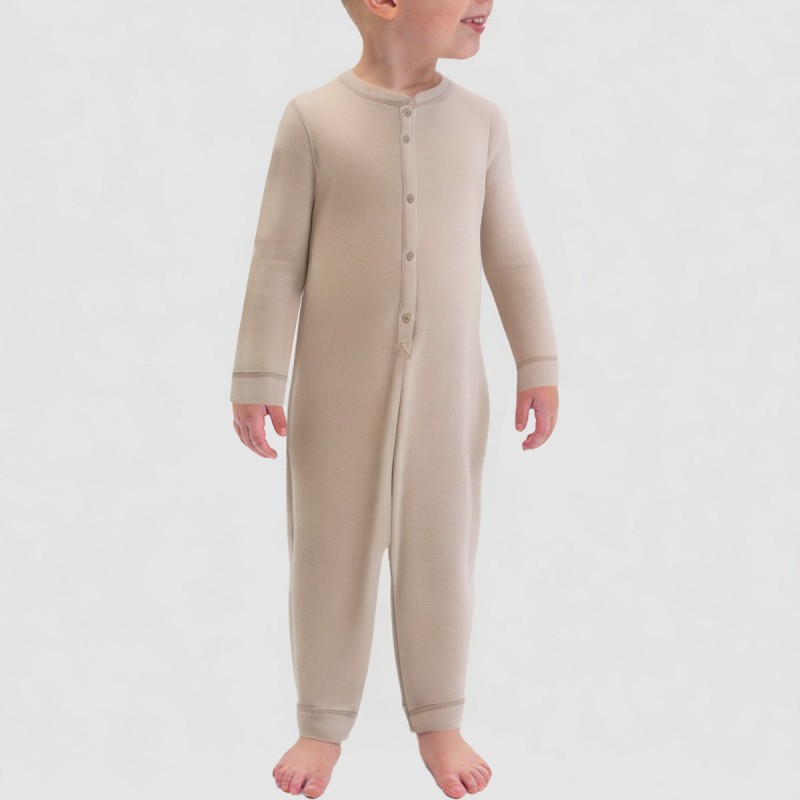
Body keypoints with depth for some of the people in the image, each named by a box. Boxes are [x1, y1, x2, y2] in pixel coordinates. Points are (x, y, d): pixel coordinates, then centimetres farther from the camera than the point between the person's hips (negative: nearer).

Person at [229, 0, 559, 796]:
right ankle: (322, 724, 24)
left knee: (440, 552, 9)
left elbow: (509, 254, 7)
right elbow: (278, 258, -5)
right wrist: (257, 380, -5)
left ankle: (438, 721, 26)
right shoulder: (313, 118, -8)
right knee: (330, 552, 7)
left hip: (447, 384, 2)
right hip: (339, 384, -2)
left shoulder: (481, 120, 1)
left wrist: (538, 364, 7)